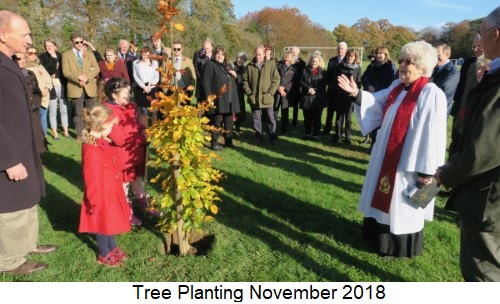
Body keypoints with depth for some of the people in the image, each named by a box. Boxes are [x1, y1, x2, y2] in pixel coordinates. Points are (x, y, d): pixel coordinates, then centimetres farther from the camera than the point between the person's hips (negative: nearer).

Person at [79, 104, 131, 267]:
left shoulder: (101, 142, -1)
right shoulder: (92, 150, -31)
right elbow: (92, 181, -26)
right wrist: (95, 202, -19)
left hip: (110, 191, 9)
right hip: (102, 195, -9)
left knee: (110, 221, 24)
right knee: (103, 224, 11)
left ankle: (112, 247, 43)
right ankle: (104, 255, 31)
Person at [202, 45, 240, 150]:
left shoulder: (228, 65, 19)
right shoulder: (210, 65, -3)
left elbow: (234, 81, 28)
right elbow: (206, 82, -11)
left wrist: (235, 75, 4)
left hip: (230, 99, 7)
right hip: (218, 99, -6)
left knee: (229, 121, 12)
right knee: (217, 121, -1)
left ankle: (228, 141, 22)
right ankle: (214, 142, 8)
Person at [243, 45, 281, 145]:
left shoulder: (271, 64, 0)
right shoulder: (250, 66, 5)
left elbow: (276, 79, -2)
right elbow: (245, 80, 8)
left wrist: (270, 92, -8)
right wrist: (248, 92, -2)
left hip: (267, 97, -2)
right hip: (254, 98, 2)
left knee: (270, 118, 3)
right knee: (256, 118, 9)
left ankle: (273, 137, 12)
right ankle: (258, 136, 21)